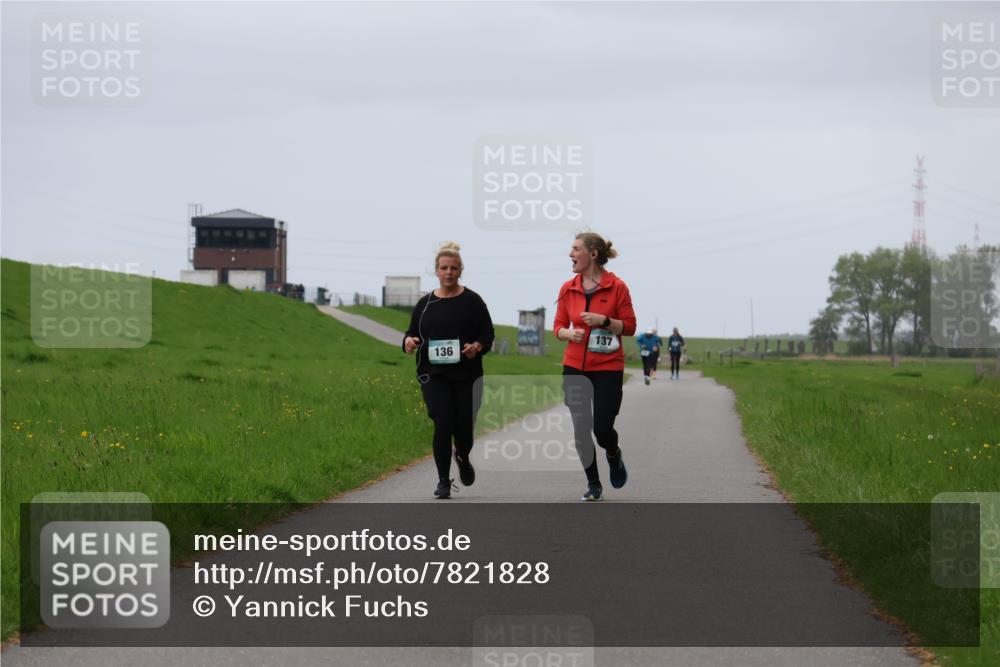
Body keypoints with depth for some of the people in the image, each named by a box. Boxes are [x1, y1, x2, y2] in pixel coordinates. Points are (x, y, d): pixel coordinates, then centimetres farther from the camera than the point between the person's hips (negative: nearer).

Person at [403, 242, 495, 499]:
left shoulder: (472, 301, 3)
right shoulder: (425, 304, 8)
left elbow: (488, 334, 4)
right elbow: (412, 333, 14)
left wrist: (478, 346, -18)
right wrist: (408, 342, -10)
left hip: (466, 375, 0)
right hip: (434, 376, 1)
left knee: (463, 427, -1)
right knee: (443, 425, -12)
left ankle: (462, 457, 36)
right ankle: (443, 481, 1)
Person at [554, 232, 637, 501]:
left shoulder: (617, 287, -6)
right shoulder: (567, 288, 4)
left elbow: (629, 326, -4)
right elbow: (558, 326, 8)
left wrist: (604, 321, -20)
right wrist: (569, 333, -14)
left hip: (608, 368, -3)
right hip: (574, 367, 3)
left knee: (602, 428, -9)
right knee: (580, 430, 2)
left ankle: (614, 455, 27)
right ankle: (593, 484, 17)